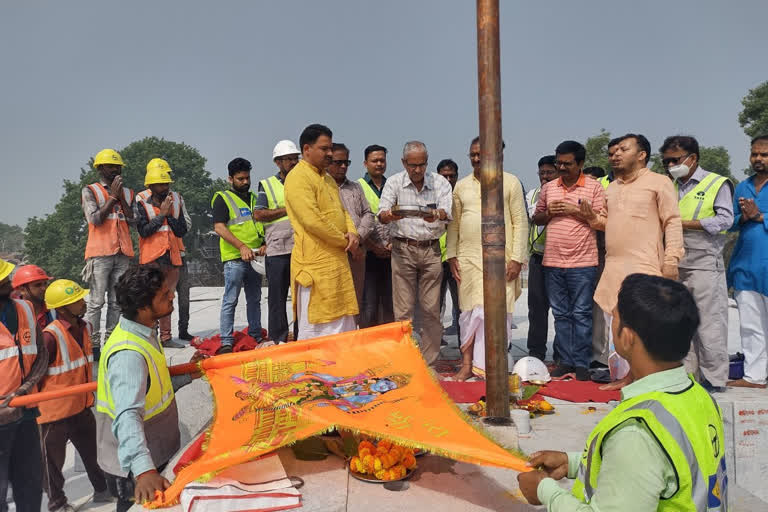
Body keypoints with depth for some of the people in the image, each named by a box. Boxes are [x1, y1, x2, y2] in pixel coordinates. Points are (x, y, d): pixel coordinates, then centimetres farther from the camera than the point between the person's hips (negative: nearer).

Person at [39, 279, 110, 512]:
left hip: (81, 406, 7)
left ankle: (102, 490, 39)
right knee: (54, 460, 14)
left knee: (93, 452, 21)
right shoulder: (51, 336, -26)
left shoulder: (85, 327, -1)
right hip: (55, 411, -7)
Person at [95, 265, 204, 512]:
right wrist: (144, 469, -54)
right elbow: (127, 416, -43)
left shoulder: (143, 333, 0)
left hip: (155, 453, 9)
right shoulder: (128, 354, -30)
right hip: (133, 466, -9)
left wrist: (187, 375, 3)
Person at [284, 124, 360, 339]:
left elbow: (342, 211, 21)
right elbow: (312, 221, -21)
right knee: (315, 329, -3)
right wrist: (345, 241, -10)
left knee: (342, 324, 16)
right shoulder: (299, 177, -12)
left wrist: (352, 233, -1)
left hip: (337, 260, 10)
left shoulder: (327, 178, 19)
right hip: (315, 263, -9)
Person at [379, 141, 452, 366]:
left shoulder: (440, 183, 2)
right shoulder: (394, 183, 1)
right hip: (403, 249, -1)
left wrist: (436, 215, -36)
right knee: (403, 310, 0)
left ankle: (430, 363, 16)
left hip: (431, 249, 1)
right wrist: (389, 215, -33)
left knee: (431, 310, 5)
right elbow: (382, 214, -9)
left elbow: (447, 213, -12)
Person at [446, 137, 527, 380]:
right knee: (469, 311, 5)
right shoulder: (461, 186, 13)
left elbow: (520, 222, -1)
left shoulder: (510, 182, 3)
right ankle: (467, 364, 12)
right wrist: (451, 255, 5)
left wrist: (517, 258, -8)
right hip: (468, 258, 3)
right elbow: (454, 223, 14)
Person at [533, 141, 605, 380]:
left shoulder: (594, 187, 0)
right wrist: (548, 213, -3)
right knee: (561, 314, 10)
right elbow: (536, 218, 17)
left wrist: (575, 211, -13)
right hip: (552, 261, 4)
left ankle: (582, 363, 9)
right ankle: (565, 361, 19)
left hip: (582, 262, -4)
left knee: (581, 314, 1)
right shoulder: (548, 188, 12)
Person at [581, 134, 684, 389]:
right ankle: (622, 376, 22)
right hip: (614, 267, 7)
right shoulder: (612, 188, 19)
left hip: (644, 266, -7)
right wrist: (595, 219, 5)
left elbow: (673, 222, -7)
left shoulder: (658, 182, -2)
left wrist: (671, 260, -14)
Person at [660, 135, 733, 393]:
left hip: (704, 263, -6)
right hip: (676, 264, 6)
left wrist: (684, 223, -12)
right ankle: (688, 374, 17)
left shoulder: (717, 183, 0)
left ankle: (714, 378, 6)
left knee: (709, 322, -4)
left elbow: (725, 220, -9)